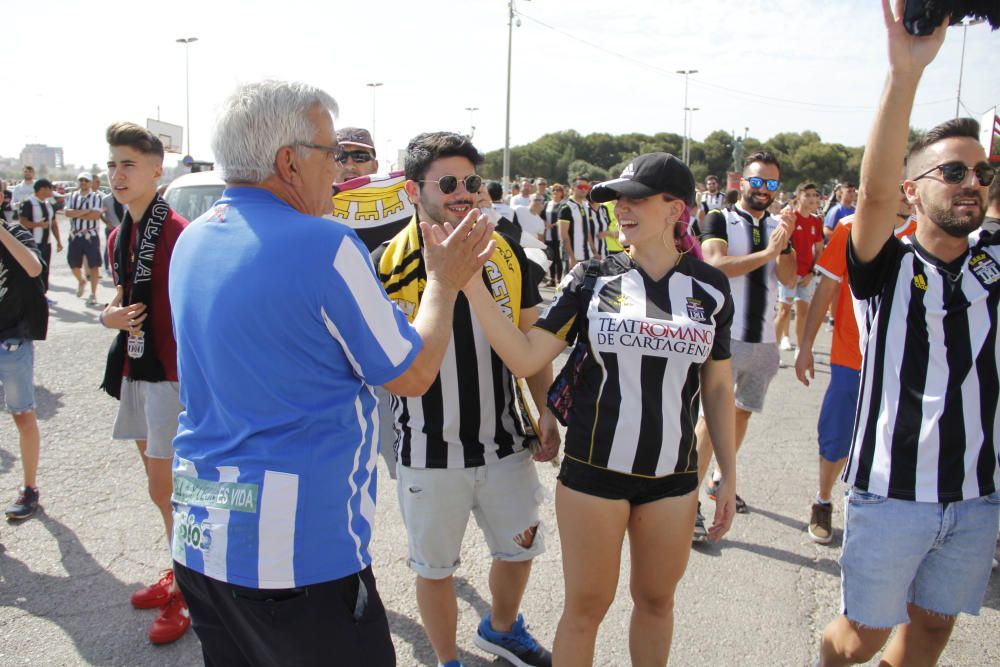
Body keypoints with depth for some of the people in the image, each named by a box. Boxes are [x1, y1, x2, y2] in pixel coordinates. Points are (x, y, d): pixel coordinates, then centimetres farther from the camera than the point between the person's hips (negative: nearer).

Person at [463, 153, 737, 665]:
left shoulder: (709, 287, 0)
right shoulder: (592, 278, -5)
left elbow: (718, 388, 7)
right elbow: (526, 358, -13)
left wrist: (729, 474, 8)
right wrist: (471, 283, -21)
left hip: (672, 475, 2)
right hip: (593, 469, -2)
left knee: (655, 600, 19)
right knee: (586, 606, 11)